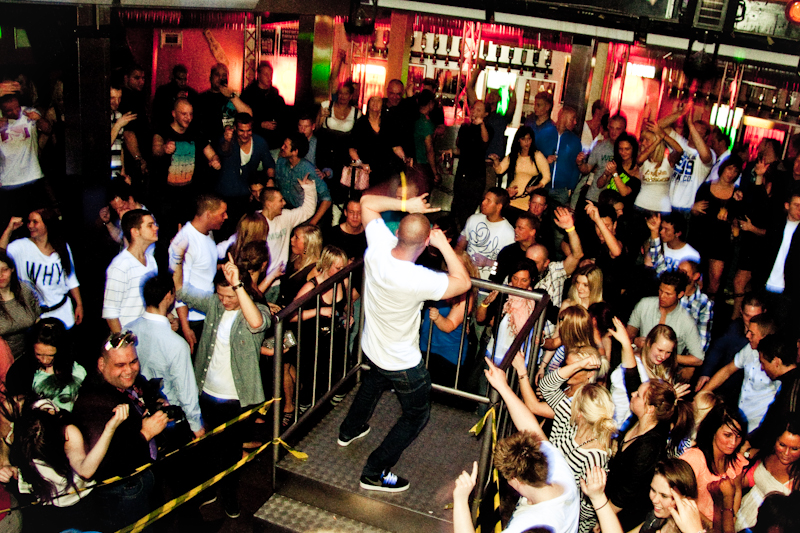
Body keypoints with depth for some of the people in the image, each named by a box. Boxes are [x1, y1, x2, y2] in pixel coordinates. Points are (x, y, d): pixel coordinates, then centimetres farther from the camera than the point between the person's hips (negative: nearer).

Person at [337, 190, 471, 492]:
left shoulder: (378, 247, -24)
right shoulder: (418, 280, -40)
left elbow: (367, 201, -9)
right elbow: (463, 282, -24)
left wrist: (404, 205, -16)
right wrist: (443, 244, -20)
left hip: (372, 347, 7)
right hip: (403, 364, -7)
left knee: (374, 382, 39)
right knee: (417, 415, 18)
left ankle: (350, 430, 62)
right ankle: (375, 473, 23)